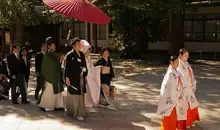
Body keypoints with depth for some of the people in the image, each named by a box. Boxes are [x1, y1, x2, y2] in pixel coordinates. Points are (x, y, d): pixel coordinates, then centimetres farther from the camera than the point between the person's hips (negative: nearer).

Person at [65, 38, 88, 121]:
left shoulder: (82, 54, 9)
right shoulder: (70, 55, -10)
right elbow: (67, 68, -10)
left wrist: (85, 75, 14)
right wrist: (67, 78, -14)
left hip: (81, 78, 7)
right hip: (73, 78, -7)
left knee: (80, 95, 11)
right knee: (75, 96, -5)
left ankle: (80, 112, 23)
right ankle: (77, 114, -1)